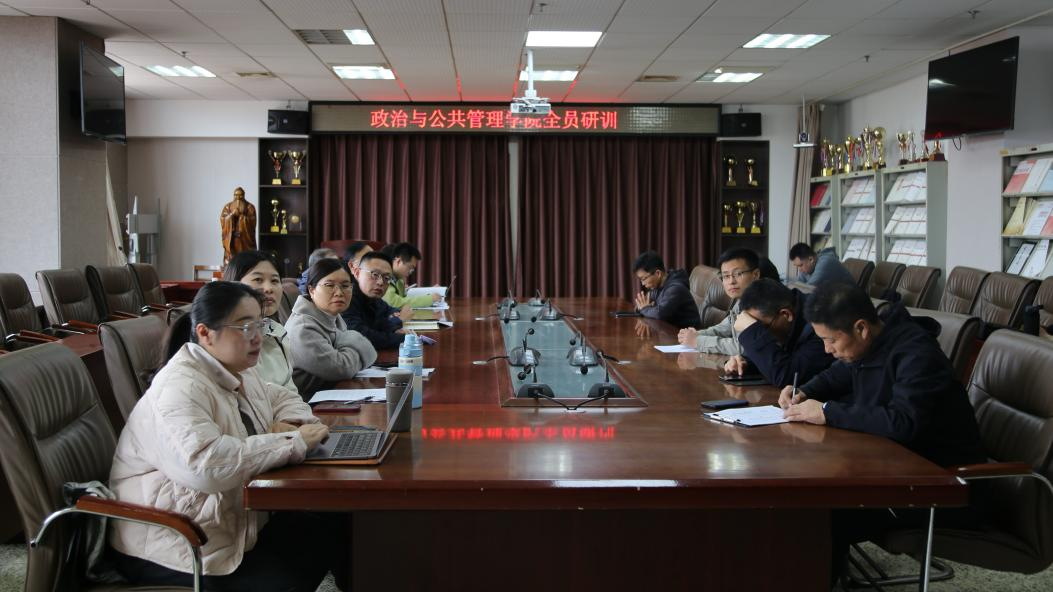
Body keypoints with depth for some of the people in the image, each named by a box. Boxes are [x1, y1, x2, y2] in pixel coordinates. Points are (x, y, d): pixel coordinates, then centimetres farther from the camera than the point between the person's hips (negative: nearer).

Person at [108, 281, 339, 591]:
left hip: (240, 518, 9)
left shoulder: (238, 373, 7)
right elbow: (205, 464, -39)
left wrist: (289, 424, -2)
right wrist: (293, 443, -29)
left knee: (332, 538, -1)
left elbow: (284, 398, 24)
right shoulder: (181, 388, -23)